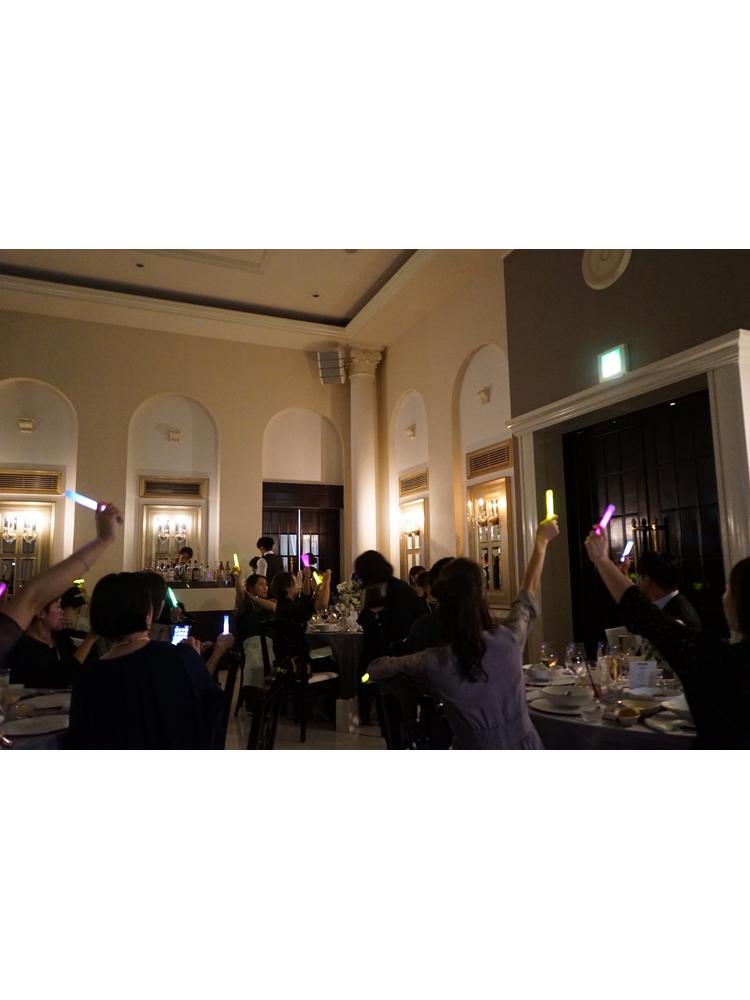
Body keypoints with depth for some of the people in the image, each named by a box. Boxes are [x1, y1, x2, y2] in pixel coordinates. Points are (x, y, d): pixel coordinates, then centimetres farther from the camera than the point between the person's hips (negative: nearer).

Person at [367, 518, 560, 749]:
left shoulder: (432, 662, -22)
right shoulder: (507, 640, -21)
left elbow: (376, 669, -5)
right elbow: (529, 591, -2)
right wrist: (541, 541, 12)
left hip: (474, 745, -1)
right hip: (523, 744, 2)